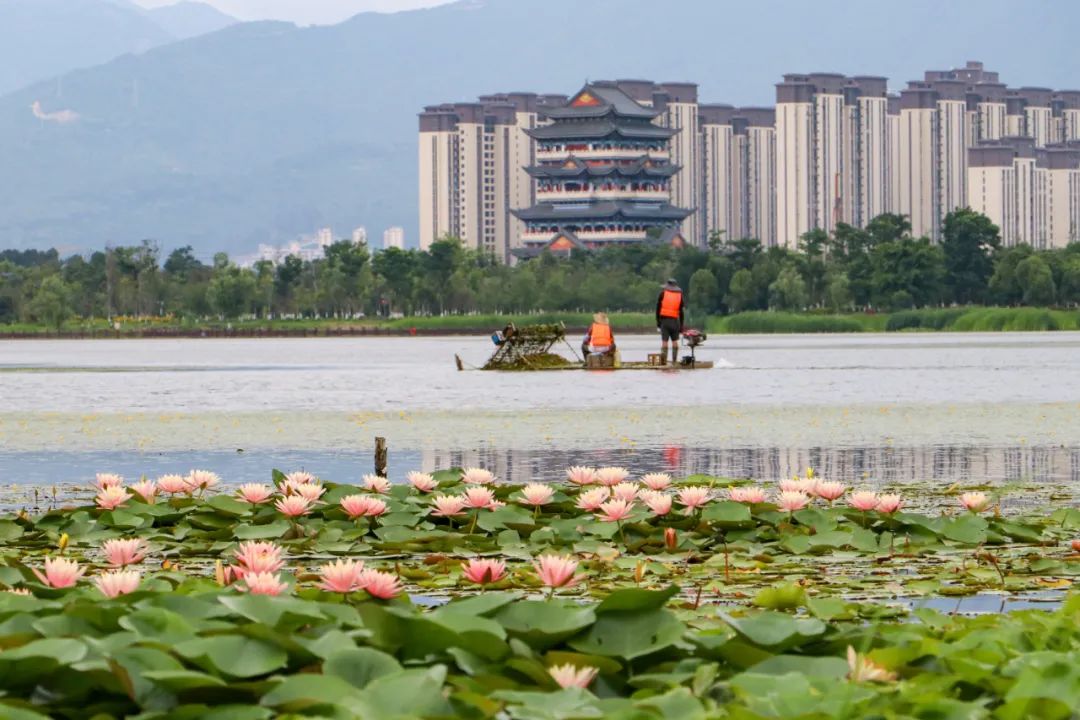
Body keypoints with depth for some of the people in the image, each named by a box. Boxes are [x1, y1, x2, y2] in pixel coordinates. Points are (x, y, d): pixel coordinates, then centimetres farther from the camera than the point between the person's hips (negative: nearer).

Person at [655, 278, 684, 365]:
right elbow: (681, 312, 8)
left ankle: (663, 360, -18)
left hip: (664, 320, -1)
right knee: (675, 341, 8)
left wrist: (658, 322, 7)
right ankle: (674, 361, 3)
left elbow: (658, 308, 3)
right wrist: (681, 326, 11)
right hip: (675, 321, 1)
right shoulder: (679, 294, 8)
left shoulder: (663, 293, 5)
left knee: (664, 341, -4)